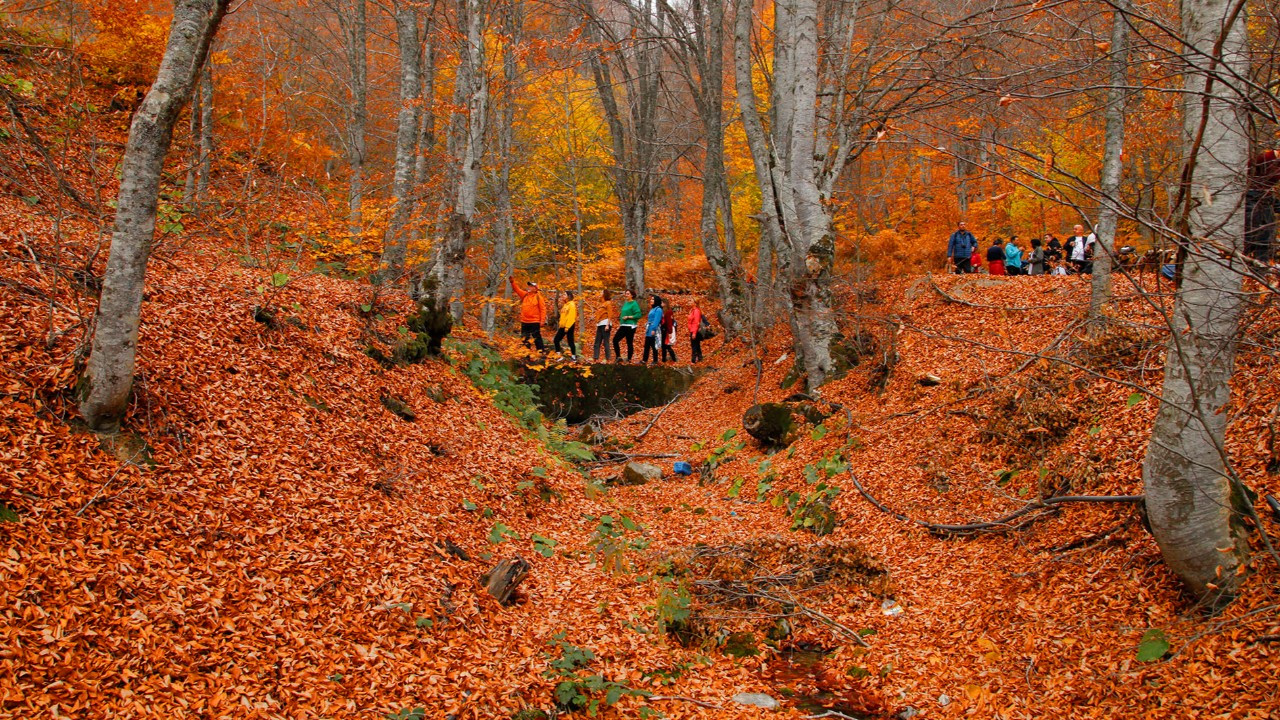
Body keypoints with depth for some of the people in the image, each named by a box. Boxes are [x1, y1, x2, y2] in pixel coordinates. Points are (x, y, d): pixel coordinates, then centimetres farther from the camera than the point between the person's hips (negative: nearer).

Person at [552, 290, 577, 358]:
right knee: (556, 340, 7)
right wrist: (561, 325, 17)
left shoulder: (572, 304, -11)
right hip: (563, 326, 9)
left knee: (570, 341, -6)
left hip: (569, 326, -9)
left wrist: (567, 327, -21)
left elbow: (571, 317, -18)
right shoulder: (565, 304, 16)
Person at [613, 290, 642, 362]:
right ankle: (618, 357, 7)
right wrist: (620, 323, 16)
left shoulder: (634, 304, -9)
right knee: (615, 340, 1)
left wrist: (628, 317, -17)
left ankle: (629, 359, 5)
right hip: (623, 326, 8)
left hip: (630, 326, -8)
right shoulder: (625, 303, 16)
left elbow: (638, 315, -16)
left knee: (629, 343, -3)